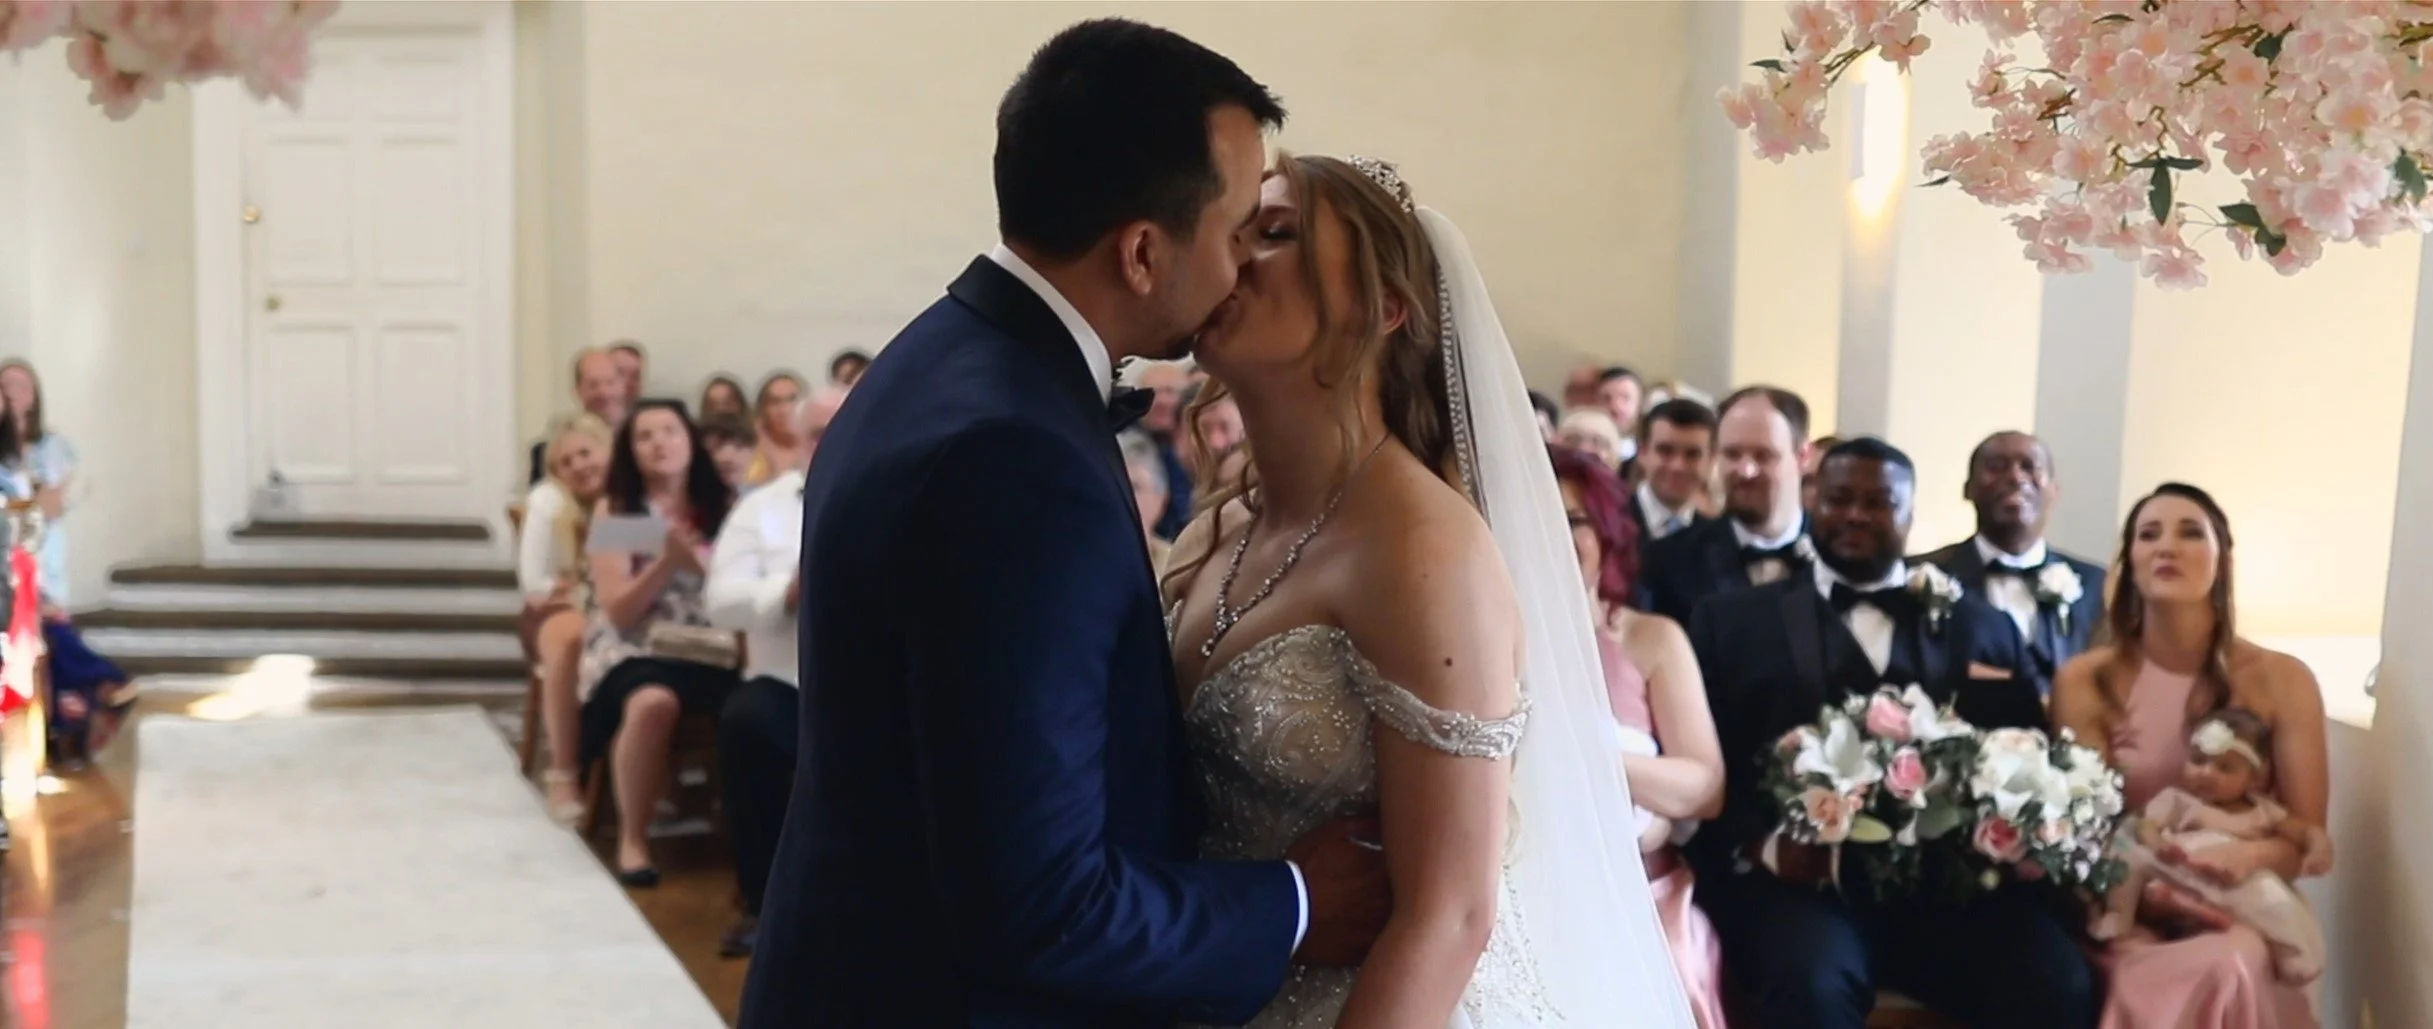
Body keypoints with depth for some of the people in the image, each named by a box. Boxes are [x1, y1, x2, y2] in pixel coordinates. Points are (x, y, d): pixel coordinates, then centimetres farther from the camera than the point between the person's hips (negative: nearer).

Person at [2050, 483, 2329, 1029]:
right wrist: (2144, 887, -23)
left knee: (2223, 970, -36)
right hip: (2126, 914, -1)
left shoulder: (2282, 680, 0)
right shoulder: (2084, 681, -1)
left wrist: (2247, 855, -23)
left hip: (2243, 913, 1)